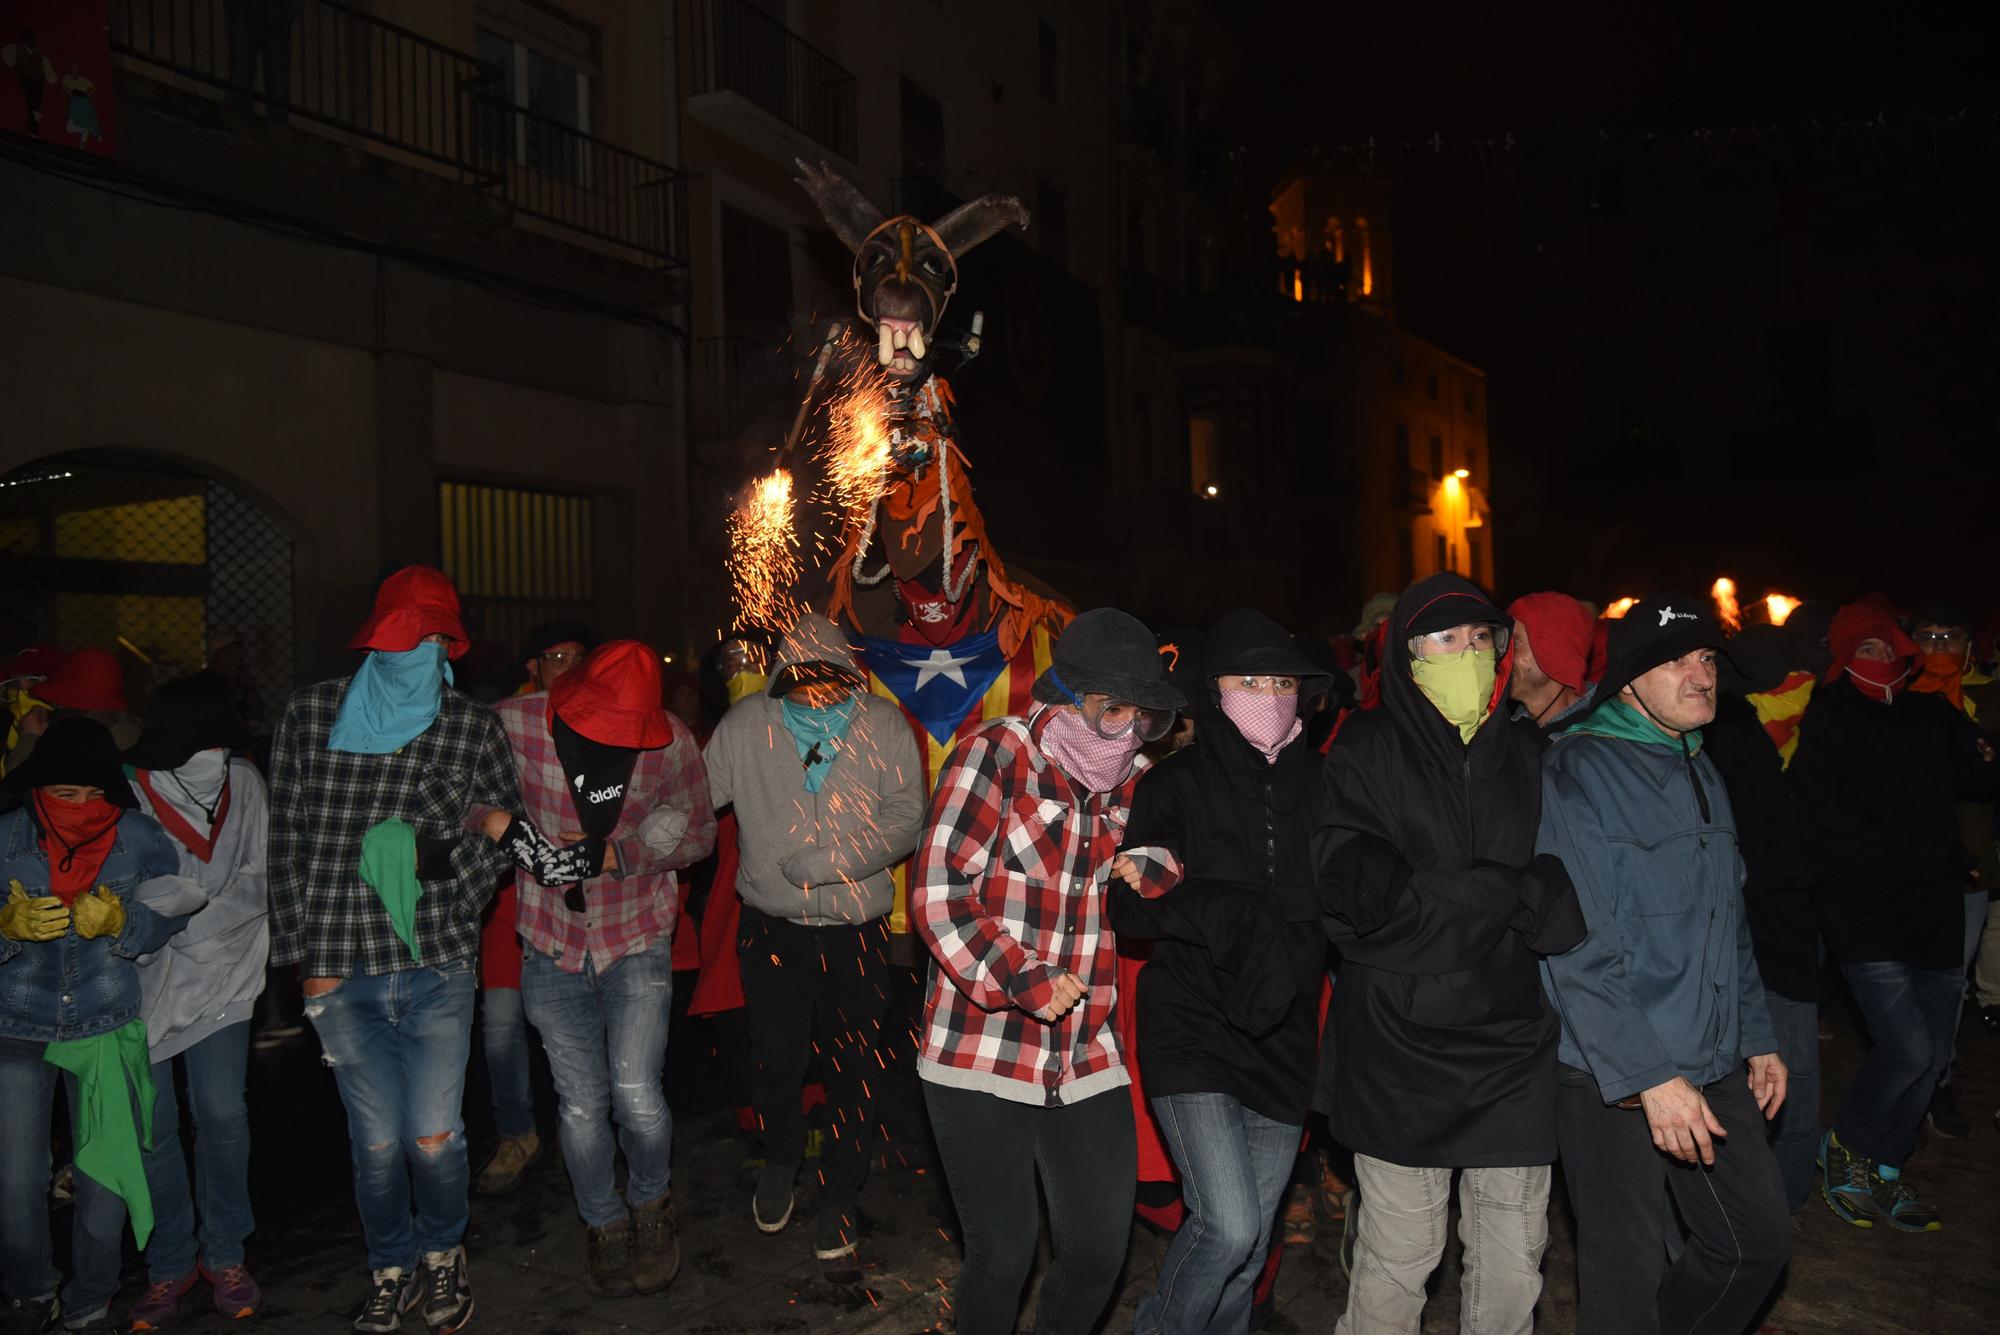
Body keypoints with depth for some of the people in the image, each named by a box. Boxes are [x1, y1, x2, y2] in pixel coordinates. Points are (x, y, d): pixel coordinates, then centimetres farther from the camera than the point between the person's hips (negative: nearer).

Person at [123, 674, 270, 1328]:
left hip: (220, 976, 1)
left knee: (221, 1115, 2)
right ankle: (170, 1264, 26)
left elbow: (260, 882, -6)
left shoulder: (244, 783, -8)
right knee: (151, 1127, 6)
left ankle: (224, 1254, 23)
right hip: (143, 980, -1)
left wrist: (193, 918, -18)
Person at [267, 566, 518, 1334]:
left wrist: (433, 854, -14)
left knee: (434, 1138, 2)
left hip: (439, 963, 0)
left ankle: (442, 1255, 31)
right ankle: (391, 1271, 31)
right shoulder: (311, 714, 3)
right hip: (343, 972, 0)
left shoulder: (472, 727, 2)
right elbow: (288, 842, 5)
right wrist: (307, 958, 2)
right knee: (376, 1142, 6)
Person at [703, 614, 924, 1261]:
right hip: (772, 927, 1)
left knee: (852, 1069, 10)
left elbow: (906, 816, -12)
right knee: (775, 1060, 10)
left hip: (857, 932, 0)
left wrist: (822, 863, -20)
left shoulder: (884, 726, -5)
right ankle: (781, 1160, 42)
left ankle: (841, 1193, 34)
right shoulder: (747, 723, -3)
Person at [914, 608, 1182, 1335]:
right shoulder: (996, 754, -10)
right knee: (1002, 1254, 4)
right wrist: (1024, 981, -18)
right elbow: (939, 893, -14)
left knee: (1100, 1251, 10)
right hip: (981, 1053, -4)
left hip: (1089, 1061, 5)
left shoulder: (1137, 781, 6)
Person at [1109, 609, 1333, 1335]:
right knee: (1228, 1227, -12)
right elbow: (1129, 909, -5)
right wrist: (1225, 911, -19)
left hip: (1282, 1038, 4)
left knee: (1248, 1247, 11)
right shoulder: (1176, 785, -1)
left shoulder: (1320, 786, 5)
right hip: (1192, 1029, -3)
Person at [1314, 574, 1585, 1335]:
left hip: (1512, 1042, 4)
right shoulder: (1366, 753, -1)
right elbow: (1351, 886, -14)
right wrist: (1509, 893, -15)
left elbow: (1571, 894, 3)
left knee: (1513, 1269, 12)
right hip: (1399, 1044, -3)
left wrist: (1432, 893, -15)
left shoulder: (1530, 756, 10)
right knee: (1397, 1261, 5)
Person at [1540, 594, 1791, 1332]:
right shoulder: (1580, 770, -15)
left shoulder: (1700, 772, 12)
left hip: (1712, 1066, 8)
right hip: (1610, 1078, -8)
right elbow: (1577, 947, -21)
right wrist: (1649, 1076, -22)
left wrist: (1758, 1036, 18)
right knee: (1627, 1270, 4)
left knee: (1759, 1238, 17)